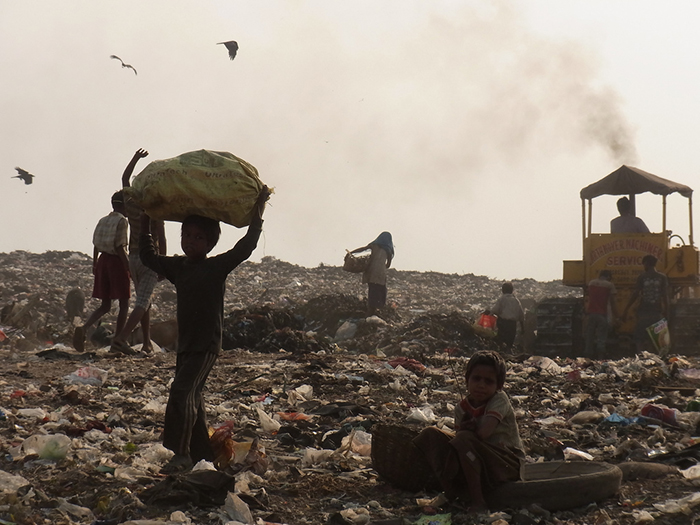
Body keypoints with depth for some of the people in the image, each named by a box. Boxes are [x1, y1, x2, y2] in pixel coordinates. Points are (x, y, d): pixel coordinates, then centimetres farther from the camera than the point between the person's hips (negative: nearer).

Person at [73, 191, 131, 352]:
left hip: (103, 261, 7)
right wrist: (129, 266, -15)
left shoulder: (102, 221, 10)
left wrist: (94, 265, 22)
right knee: (124, 304, 6)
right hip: (117, 262, -7)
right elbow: (119, 247, -17)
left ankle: (83, 328, -11)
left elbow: (96, 246, 12)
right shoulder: (122, 221, -10)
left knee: (105, 305, 11)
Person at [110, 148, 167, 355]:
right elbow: (161, 239, -12)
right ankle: (120, 338, -25)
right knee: (142, 303, -10)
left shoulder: (130, 204, 2)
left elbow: (124, 179, 20)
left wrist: (136, 158, 27)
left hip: (133, 257, 6)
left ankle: (147, 343, 20)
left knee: (144, 300, 18)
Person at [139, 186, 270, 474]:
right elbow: (149, 257, 24)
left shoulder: (217, 266, -7)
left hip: (207, 344, -7)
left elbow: (245, 247, -16)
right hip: (186, 343, 7)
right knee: (192, 397, 12)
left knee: (182, 391, -20)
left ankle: (181, 453, -18)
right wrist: (145, 226, 19)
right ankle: (203, 454, 22)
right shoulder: (177, 266, 10)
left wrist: (257, 215, -17)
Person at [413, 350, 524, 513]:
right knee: (432, 433, -2)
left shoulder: (500, 400, -14)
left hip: (509, 464, -6)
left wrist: (463, 432, -10)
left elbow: (483, 433, -27)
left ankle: (477, 501, -28)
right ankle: (449, 491, -8)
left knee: (464, 439, -33)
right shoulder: (462, 408, 3)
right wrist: (462, 430, -23)